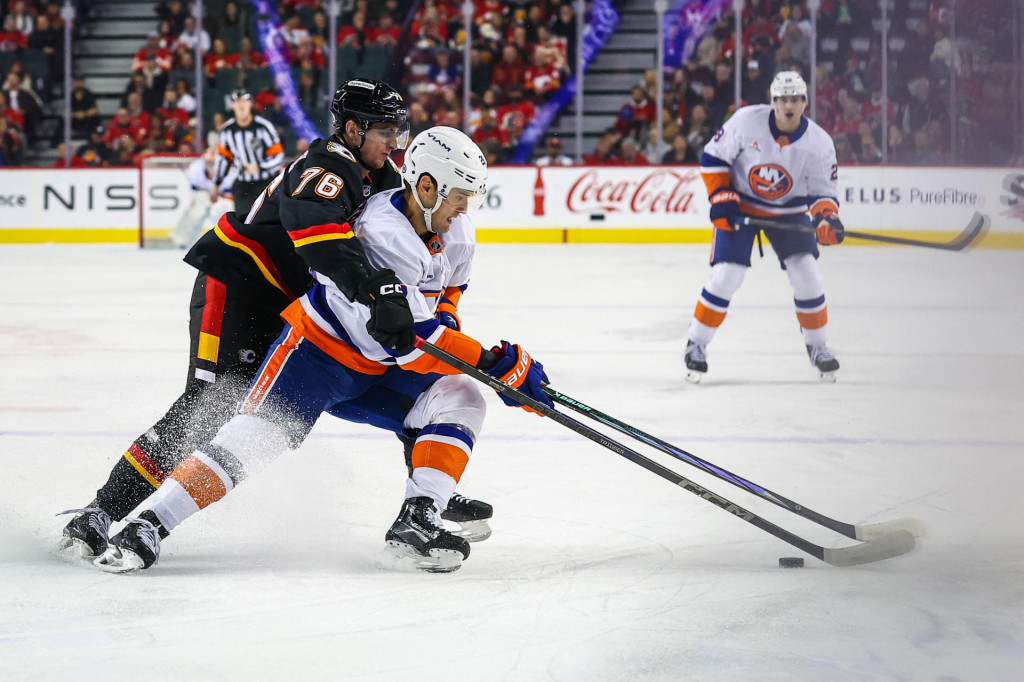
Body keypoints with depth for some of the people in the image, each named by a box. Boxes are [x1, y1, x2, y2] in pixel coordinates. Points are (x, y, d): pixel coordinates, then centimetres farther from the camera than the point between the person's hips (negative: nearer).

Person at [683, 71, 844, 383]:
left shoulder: (819, 143, -16)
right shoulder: (746, 122, -21)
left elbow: (822, 190, -10)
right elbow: (713, 158, -9)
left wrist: (827, 219, -30)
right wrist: (721, 199, -16)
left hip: (789, 211, 2)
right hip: (740, 205, -2)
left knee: (807, 275, -10)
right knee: (726, 276, -12)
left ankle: (816, 345, 11)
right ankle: (696, 344, 4)